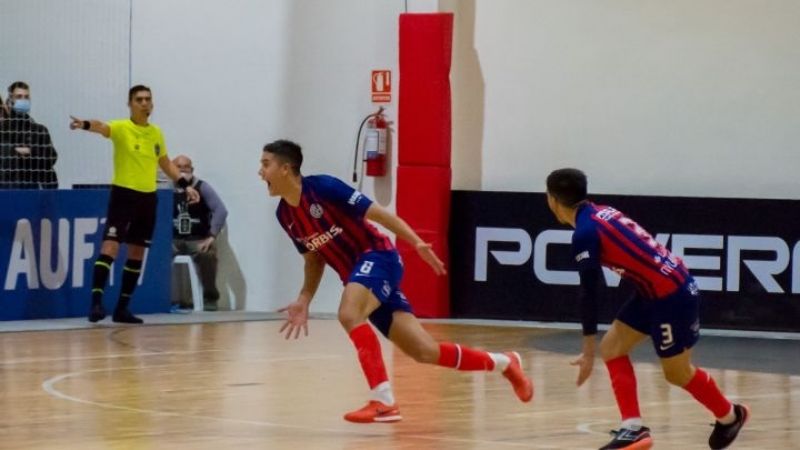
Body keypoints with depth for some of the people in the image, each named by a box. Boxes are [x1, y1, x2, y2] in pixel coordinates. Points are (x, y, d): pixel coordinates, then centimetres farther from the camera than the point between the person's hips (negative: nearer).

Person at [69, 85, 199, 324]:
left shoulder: (156, 133, 10)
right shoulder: (121, 128, -8)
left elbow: (166, 163, 25)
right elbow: (103, 127, -32)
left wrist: (185, 185, 17)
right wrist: (86, 124, -54)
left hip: (148, 197, 6)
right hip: (124, 193, -6)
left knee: (137, 253, 9)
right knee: (110, 246, -17)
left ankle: (122, 308, 16)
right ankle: (96, 302, -20)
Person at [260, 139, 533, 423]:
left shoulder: (323, 187, -16)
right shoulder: (285, 215, 5)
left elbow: (377, 213, -14)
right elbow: (314, 257, 19)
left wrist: (417, 243, -21)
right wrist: (303, 302, 7)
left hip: (377, 257, -7)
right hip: (358, 274, 7)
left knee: (349, 314, -35)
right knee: (425, 352, 4)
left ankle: (384, 401, -33)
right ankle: (504, 363, 22)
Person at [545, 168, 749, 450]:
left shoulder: (585, 234, -18)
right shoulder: (601, 214, 9)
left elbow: (589, 292, -19)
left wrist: (588, 353, -16)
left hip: (672, 295, -9)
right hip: (655, 292, 9)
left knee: (677, 373, 7)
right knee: (612, 348, 6)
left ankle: (729, 416, 30)